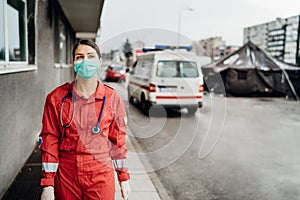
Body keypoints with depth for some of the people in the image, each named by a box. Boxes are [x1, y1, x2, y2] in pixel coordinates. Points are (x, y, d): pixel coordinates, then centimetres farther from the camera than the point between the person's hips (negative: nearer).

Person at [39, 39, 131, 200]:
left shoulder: (112, 99, -3)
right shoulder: (56, 98, -5)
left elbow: (118, 141, 3)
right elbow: (49, 141, -3)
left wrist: (124, 178, 5)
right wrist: (47, 185, -4)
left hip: (101, 176, 0)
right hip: (66, 176, 0)